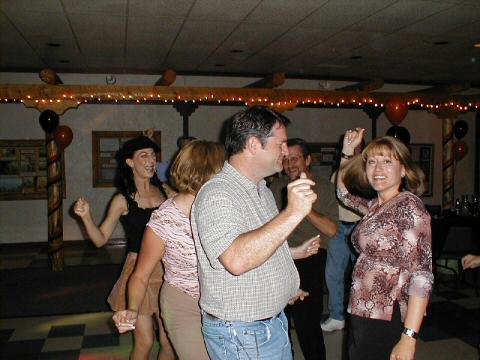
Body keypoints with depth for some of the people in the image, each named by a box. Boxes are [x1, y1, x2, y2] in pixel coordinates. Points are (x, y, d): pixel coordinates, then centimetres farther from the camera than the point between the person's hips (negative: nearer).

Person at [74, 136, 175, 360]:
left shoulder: (164, 191, 5)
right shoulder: (123, 200, -4)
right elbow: (101, 239, -2)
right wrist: (86, 216, -18)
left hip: (166, 270, 3)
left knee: (169, 342, 8)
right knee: (145, 342, 2)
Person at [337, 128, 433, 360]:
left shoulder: (408, 205, -15)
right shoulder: (375, 206, 7)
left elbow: (422, 275, -21)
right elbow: (343, 193, 28)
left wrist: (409, 338, -25)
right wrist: (347, 151, 18)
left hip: (387, 323, -7)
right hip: (361, 315, 8)